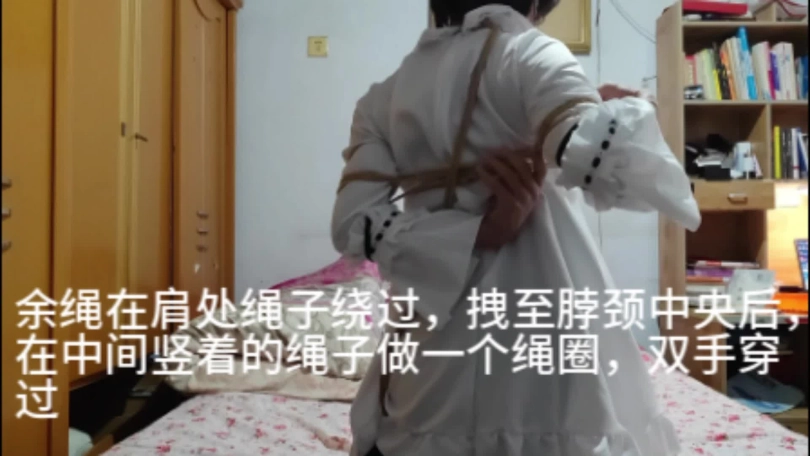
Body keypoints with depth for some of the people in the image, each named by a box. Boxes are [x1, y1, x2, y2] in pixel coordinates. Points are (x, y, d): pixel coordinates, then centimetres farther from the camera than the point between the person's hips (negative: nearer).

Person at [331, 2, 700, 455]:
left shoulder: (384, 97, 10)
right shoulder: (529, 54, -5)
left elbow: (354, 224, -3)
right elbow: (601, 157, -23)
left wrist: (480, 232, -7)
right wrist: (634, 112, -2)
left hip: (435, 346, 5)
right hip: (546, 335, -4)